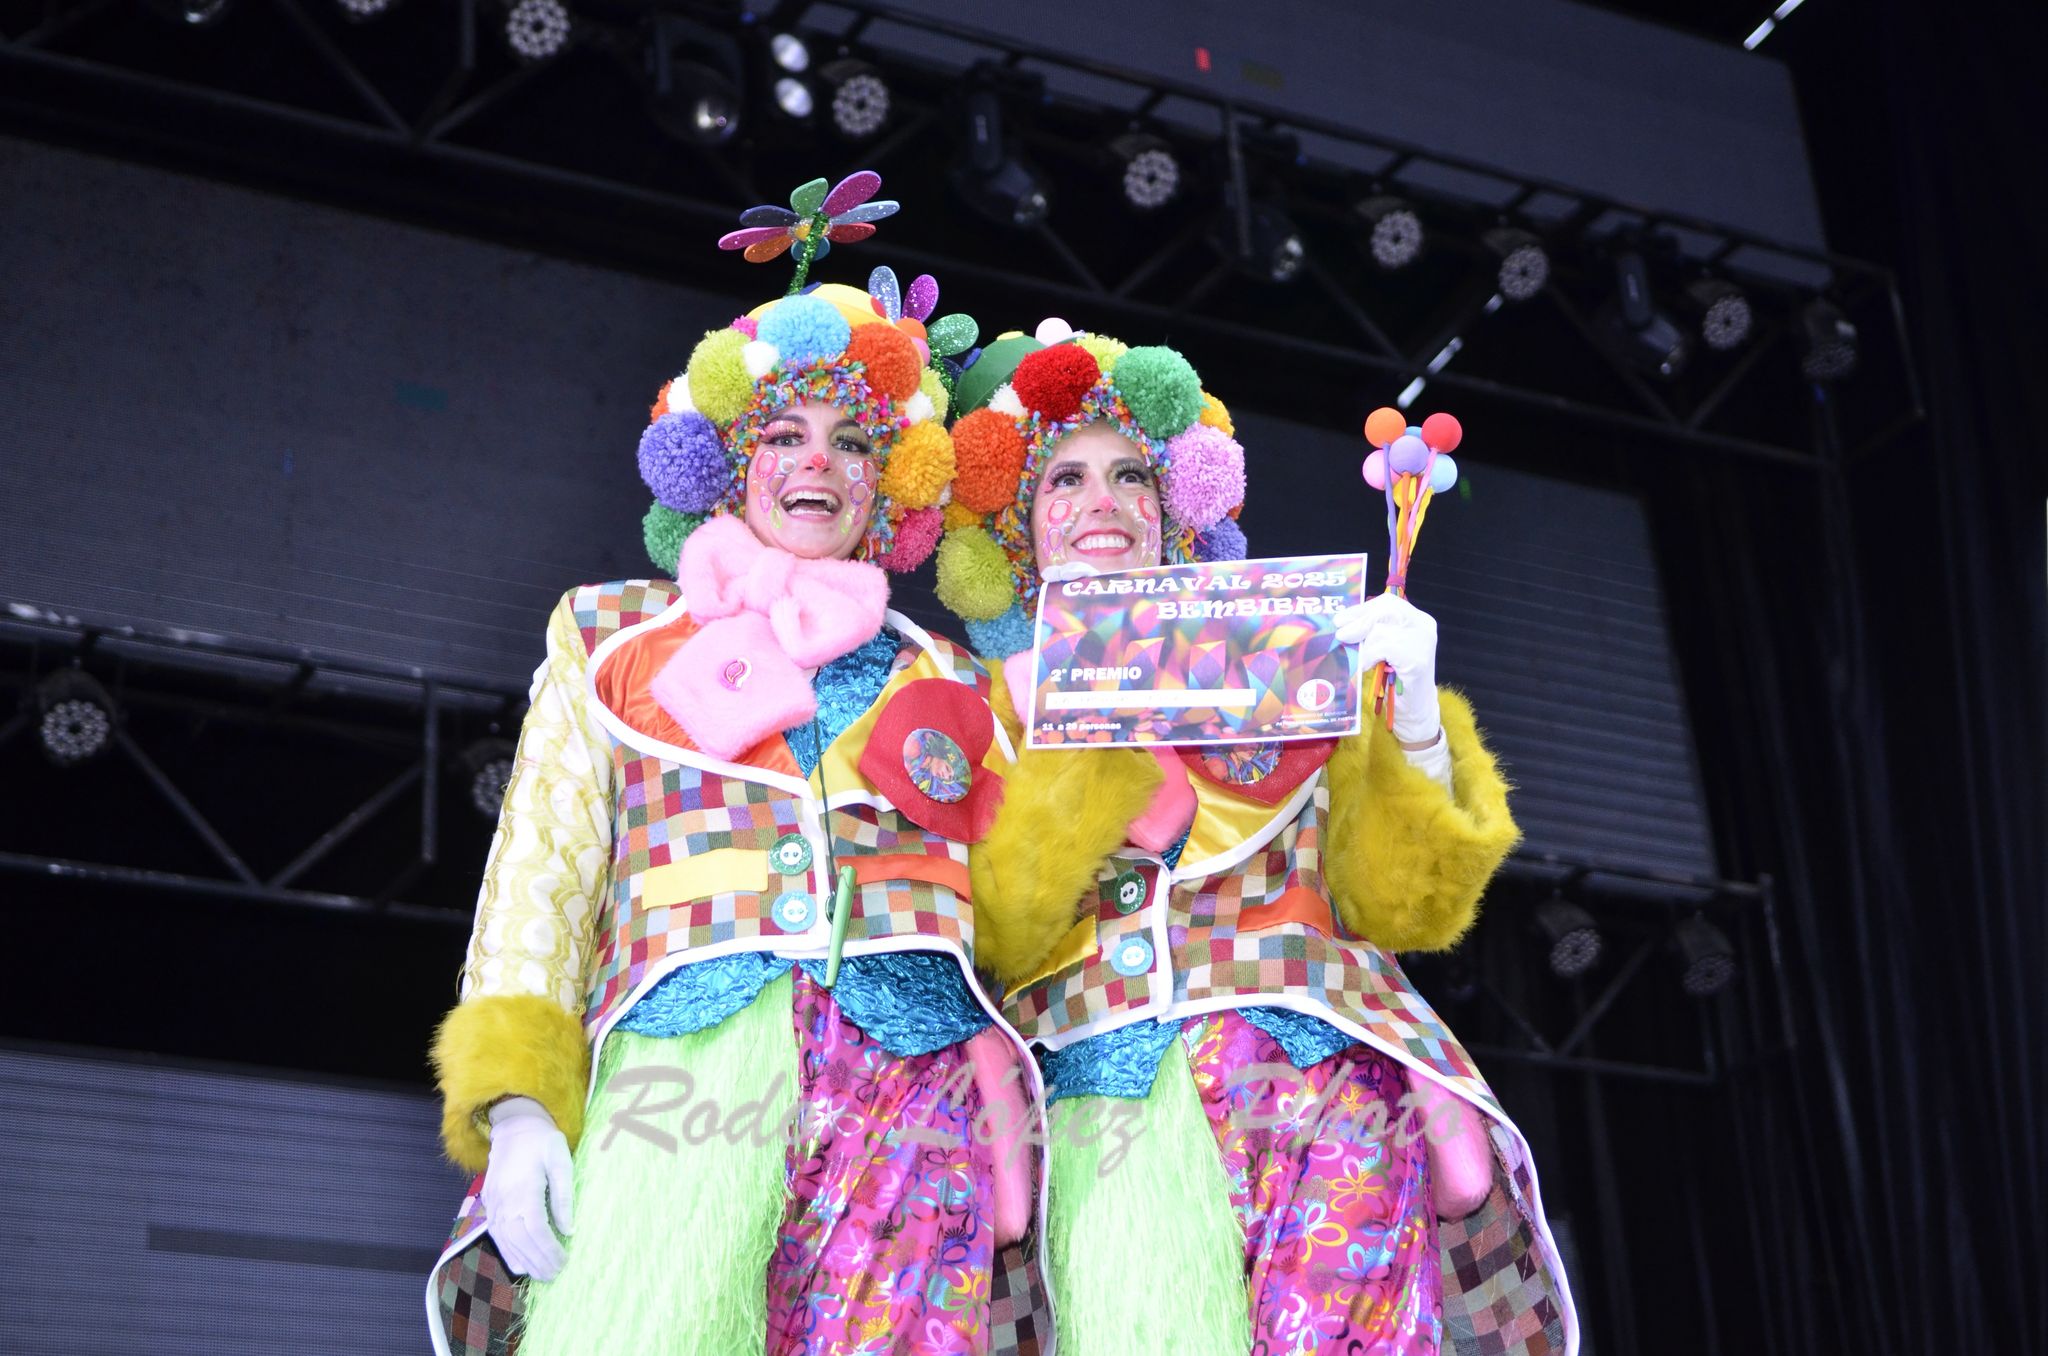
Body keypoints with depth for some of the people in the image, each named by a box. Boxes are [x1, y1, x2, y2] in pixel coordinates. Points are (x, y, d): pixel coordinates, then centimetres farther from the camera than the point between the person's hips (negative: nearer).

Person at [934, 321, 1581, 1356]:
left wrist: (1414, 707, -3)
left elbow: (1401, 899, 10)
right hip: (1117, 1095, 0)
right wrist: (1094, 754, -7)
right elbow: (990, 941, 2)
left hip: (1322, 1074, 1)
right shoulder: (996, 701, 17)